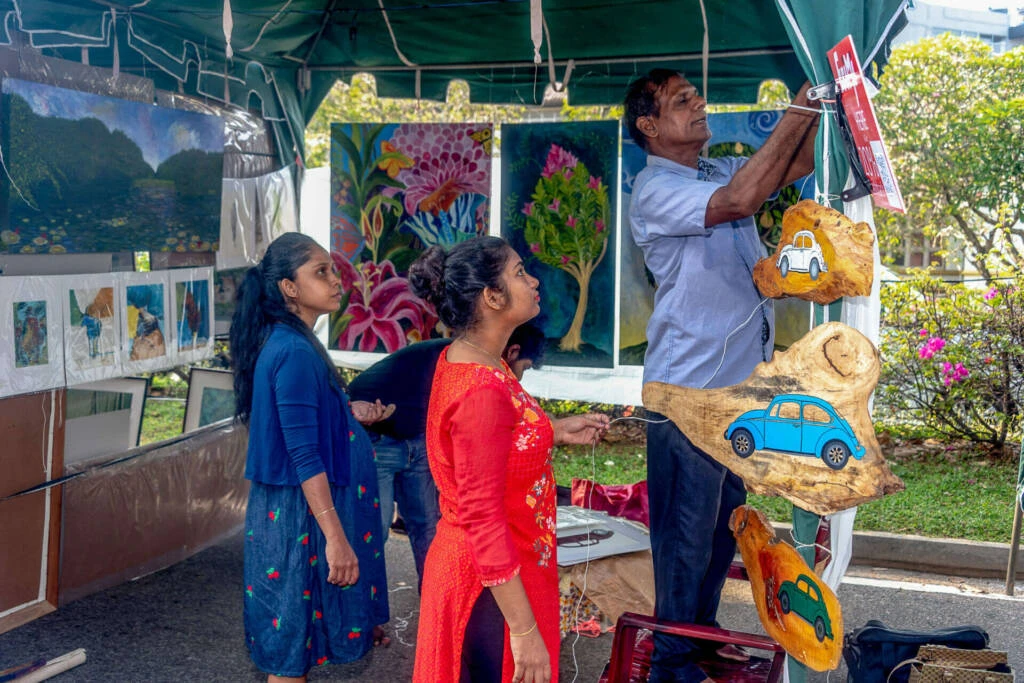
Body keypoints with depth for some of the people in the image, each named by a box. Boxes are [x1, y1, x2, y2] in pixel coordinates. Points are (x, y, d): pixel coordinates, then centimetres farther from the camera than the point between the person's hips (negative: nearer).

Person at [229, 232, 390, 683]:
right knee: (293, 636, 3)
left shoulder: (285, 342, 8)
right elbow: (305, 458, -25)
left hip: (287, 505, 9)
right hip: (301, 511, -9)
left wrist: (351, 414, 22)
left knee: (292, 634, 18)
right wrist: (335, 538, -25)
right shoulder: (295, 352, -21)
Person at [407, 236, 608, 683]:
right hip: (495, 583, -9)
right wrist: (524, 629, -25)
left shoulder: (465, 360, 2)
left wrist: (557, 431, 12)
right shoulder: (483, 390, -27)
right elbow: (481, 518, -27)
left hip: (473, 564, 9)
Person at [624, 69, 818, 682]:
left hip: (741, 380, 8)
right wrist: (797, 111, -23)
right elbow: (739, 202, -28)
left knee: (724, 520, 19)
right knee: (686, 531, 2)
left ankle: (703, 629, 35)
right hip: (689, 387, -8)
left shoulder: (721, 171, 12)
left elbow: (797, 165, 12)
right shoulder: (655, 189, -14)